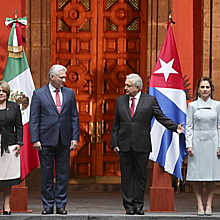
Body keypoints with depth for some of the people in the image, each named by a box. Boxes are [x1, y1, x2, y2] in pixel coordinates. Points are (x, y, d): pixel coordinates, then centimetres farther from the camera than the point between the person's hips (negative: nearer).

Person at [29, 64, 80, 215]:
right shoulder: (39, 94, 1)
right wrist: (35, 139, -9)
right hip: (46, 140, -2)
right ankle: (48, 206, 10)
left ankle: (61, 205, 11)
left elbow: (74, 117, 10)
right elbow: (34, 119, -1)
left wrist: (75, 137, 1)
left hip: (64, 140, 2)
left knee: (63, 173, 4)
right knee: (46, 173, 2)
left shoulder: (69, 93, 10)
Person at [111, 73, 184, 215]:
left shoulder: (150, 100, 3)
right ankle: (129, 206, 8)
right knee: (127, 176, 3)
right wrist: (115, 143, 5)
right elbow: (116, 124, 12)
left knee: (140, 175, 3)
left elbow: (161, 117, 0)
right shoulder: (120, 101, 10)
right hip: (124, 145, 2)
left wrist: (175, 127, -16)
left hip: (142, 145, -2)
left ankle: (138, 205, 10)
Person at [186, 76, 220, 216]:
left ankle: (209, 205, 5)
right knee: (198, 176, 0)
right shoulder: (192, 106, 4)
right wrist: (189, 145, -5)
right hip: (197, 142, -1)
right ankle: (200, 206, 4)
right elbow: (189, 127, 3)